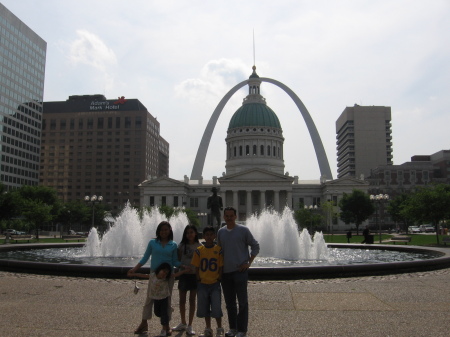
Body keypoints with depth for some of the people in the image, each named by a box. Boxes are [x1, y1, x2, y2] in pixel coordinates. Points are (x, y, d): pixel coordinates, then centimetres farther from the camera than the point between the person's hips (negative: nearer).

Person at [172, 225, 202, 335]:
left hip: (195, 274, -2)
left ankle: (190, 326, 12)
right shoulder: (182, 245, 2)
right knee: (182, 300, 10)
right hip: (183, 274, 2)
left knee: (192, 300, 4)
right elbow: (178, 259, 5)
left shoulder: (199, 246, -1)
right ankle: (183, 323, 26)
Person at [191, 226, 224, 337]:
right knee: (204, 307, 10)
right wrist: (199, 280, -1)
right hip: (203, 284, 2)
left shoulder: (219, 250, -2)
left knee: (216, 307, -2)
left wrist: (218, 279, -6)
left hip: (215, 283, -2)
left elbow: (221, 267, 0)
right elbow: (196, 267, 5)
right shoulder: (199, 250, 1)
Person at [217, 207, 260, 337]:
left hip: (240, 270, -5)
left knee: (242, 301, 0)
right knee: (229, 302, 13)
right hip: (225, 272, 5)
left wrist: (249, 262, -8)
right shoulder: (221, 232, 8)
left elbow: (255, 246, -1)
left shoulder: (243, 230, -5)